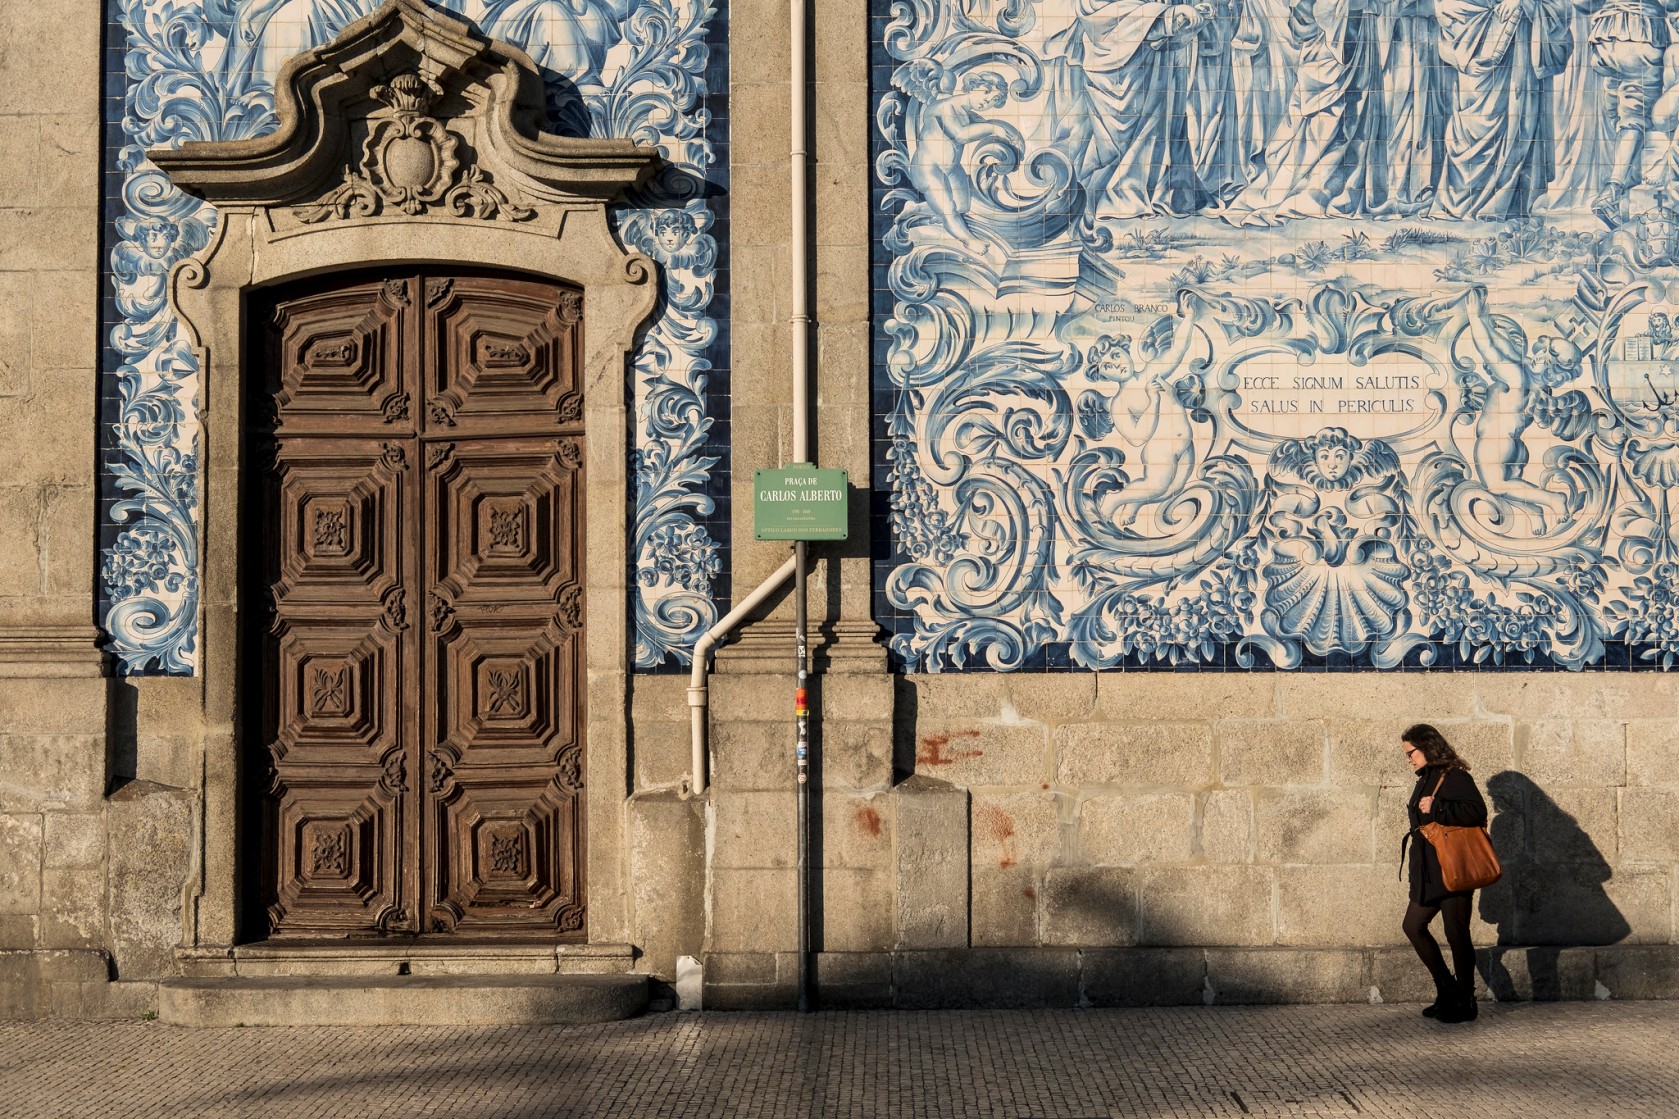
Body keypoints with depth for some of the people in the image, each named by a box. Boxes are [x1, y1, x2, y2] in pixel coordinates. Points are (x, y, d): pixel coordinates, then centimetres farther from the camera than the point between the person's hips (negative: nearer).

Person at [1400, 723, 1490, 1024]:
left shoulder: (1455, 778, -12)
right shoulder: (1427, 780, 16)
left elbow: (1477, 811, -25)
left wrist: (1435, 808, -25)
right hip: (1429, 873, 10)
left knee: (1456, 934, -3)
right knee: (1413, 925, 10)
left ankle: (1464, 1003, 8)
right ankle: (1447, 991, 20)